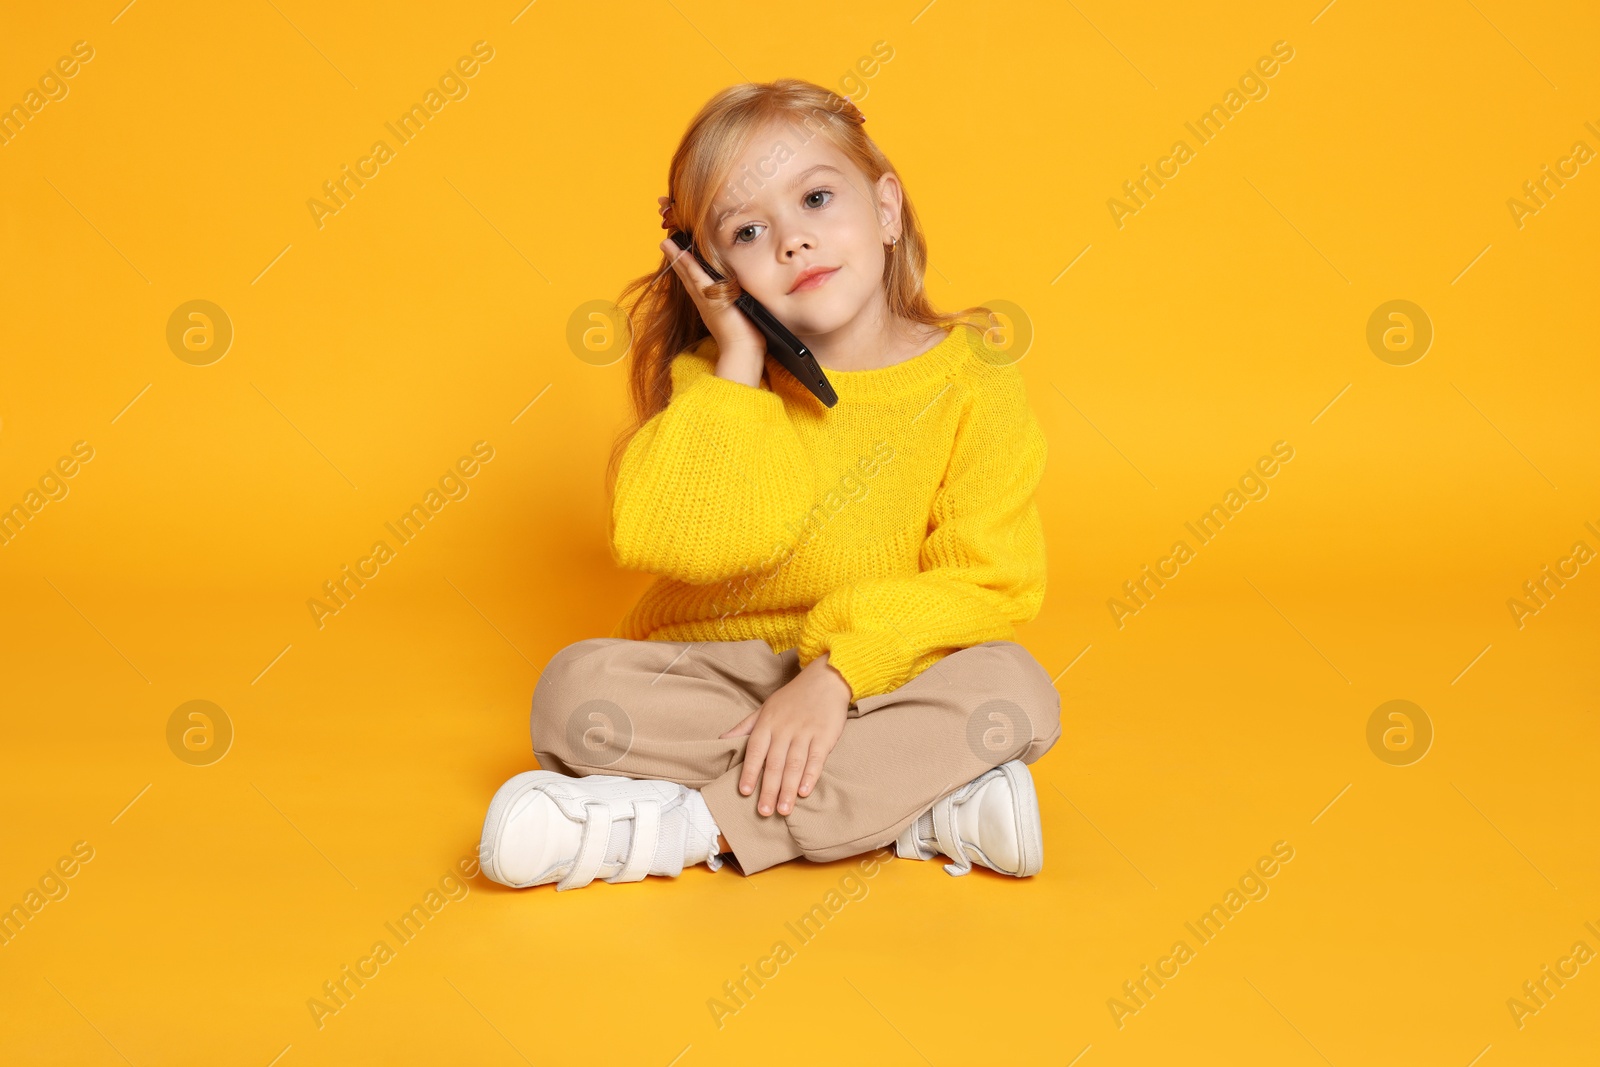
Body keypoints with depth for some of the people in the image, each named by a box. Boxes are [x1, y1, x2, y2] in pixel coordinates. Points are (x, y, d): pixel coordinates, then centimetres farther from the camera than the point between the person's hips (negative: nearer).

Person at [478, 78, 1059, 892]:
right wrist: (739, 366, -19)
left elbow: (985, 582, -11)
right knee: (578, 687, -25)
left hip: (879, 678, 0)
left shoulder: (970, 377, -7)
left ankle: (690, 824, -28)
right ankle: (927, 802, -27)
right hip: (709, 677, 1)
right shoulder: (715, 376, -4)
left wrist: (836, 673, -22)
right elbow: (669, 539, -22)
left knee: (1014, 689, -29)